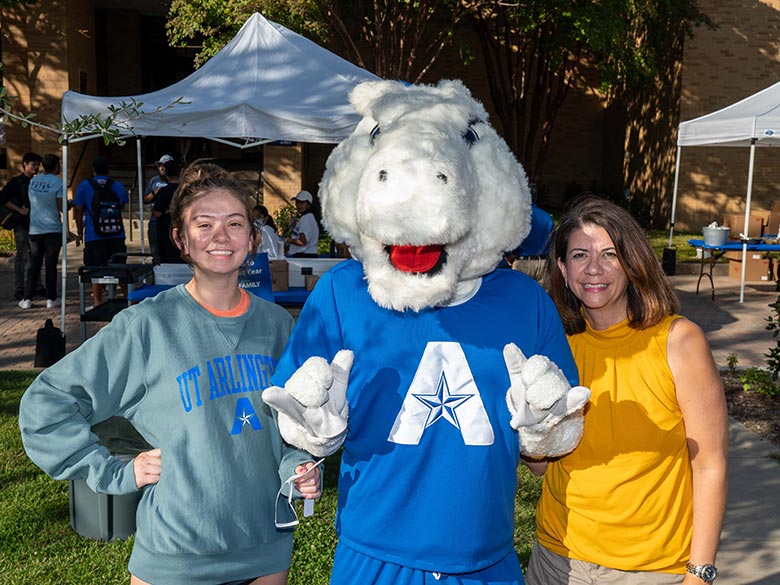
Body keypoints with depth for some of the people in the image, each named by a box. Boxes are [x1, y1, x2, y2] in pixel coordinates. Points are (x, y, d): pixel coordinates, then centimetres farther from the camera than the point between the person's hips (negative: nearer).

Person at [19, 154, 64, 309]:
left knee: (34, 264, 9)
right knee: (51, 264, 2)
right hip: (53, 229, -4)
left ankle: (27, 298, 9)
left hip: (35, 230, 4)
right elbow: (61, 208, -10)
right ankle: (51, 298, 5)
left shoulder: (33, 180, 7)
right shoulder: (57, 182, -9)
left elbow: (32, 202, 16)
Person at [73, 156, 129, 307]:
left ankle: (98, 302, 1)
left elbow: (78, 210, 1)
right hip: (116, 234, 3)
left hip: (94, 235, -2)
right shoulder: (119, 186, 8)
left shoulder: (84, 185, 1)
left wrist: (79, 232, 9)